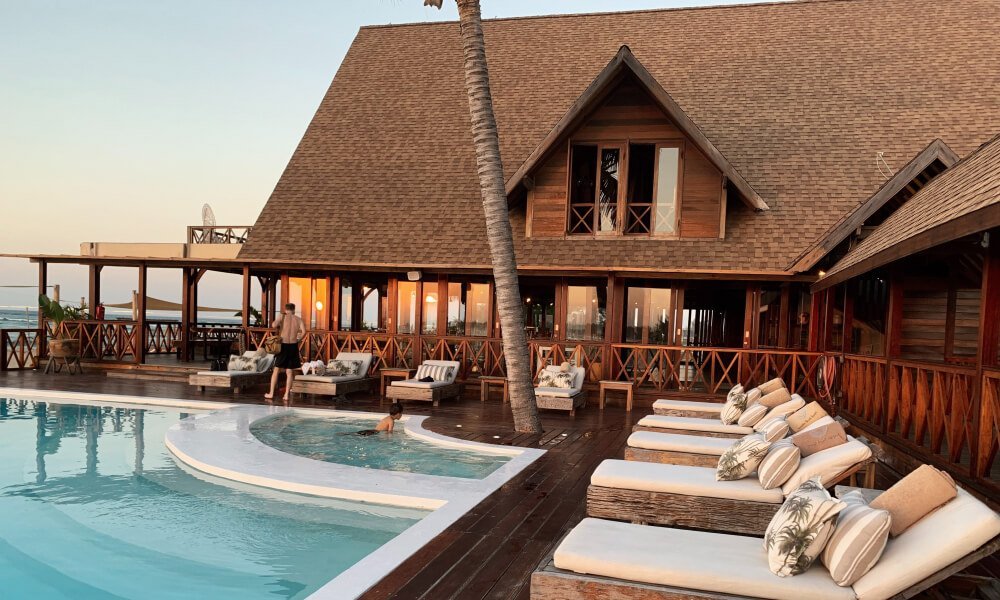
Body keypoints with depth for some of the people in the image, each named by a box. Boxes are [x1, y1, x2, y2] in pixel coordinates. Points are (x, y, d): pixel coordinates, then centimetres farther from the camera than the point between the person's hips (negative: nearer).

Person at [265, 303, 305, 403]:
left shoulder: (282, 316, 0)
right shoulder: (298, 319, 5)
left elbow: (274, 325, -18)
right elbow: (303, 331, -10)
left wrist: (277, 331, 3)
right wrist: (298, 340, 4)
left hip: (283, 345, -2)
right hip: (293, 346, 2)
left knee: (276, 370, 8)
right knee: (289, 372, 8)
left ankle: (271, 394, 11)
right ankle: (286, 395, 5)